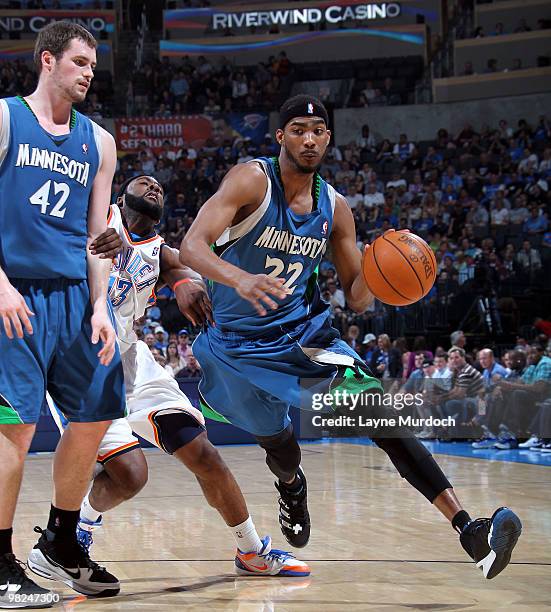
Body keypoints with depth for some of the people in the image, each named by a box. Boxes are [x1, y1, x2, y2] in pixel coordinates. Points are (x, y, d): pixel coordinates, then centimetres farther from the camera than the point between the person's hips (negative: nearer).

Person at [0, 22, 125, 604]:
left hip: (75, 294, 6)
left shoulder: (98, 142, 15)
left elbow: (97, 237, 15)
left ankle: (60, 546, 23)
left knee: (94, 415, 7)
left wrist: (99, 308, 3)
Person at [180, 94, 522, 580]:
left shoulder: (335, 208, 0)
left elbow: (357, 299, 5)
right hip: (241, 343, -2)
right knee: (277, 442, 12)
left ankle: (470, 531, -27)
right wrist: (239, 278, -46)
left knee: (378, 410, -18)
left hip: (305, 332, 2)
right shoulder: (252, 180, -15)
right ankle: (292, 487, 55)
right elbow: (191, 247, -26)